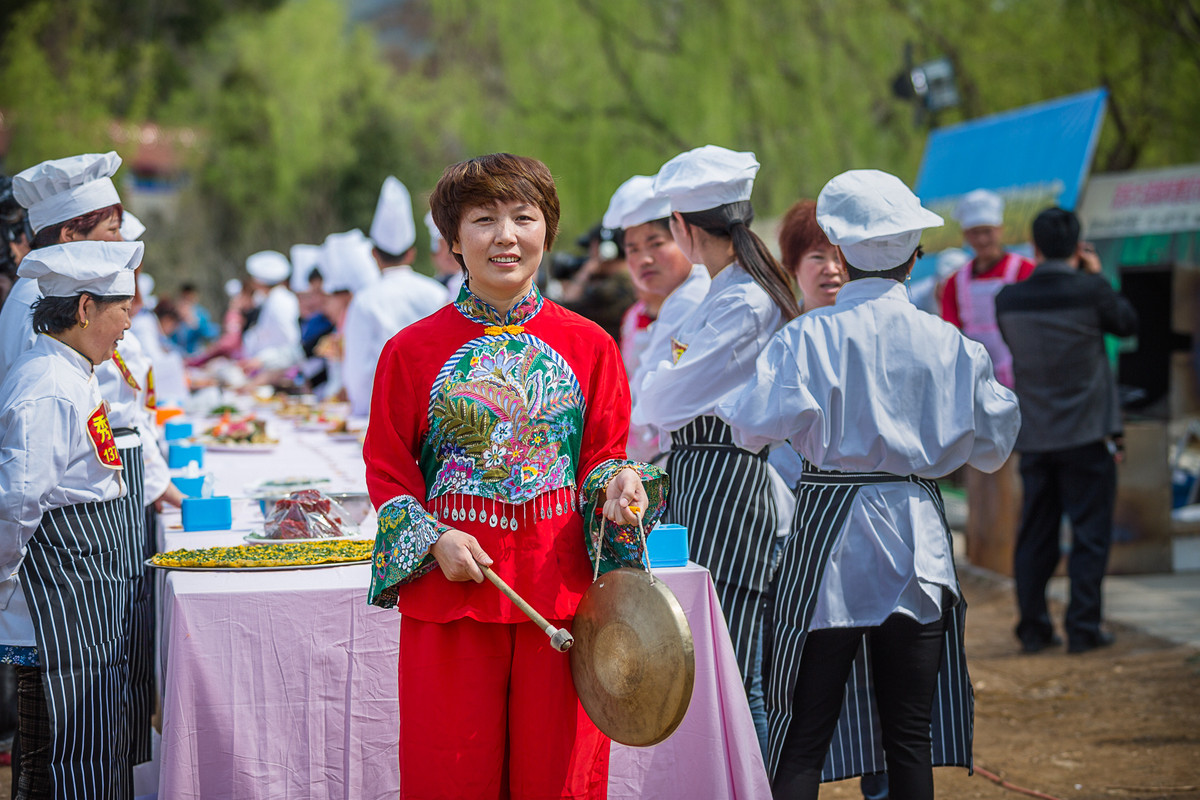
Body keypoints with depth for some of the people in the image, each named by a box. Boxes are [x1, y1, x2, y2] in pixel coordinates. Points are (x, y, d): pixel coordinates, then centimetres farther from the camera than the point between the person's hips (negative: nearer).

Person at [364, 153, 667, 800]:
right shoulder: (413, 350, 3)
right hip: (450, 579, -1)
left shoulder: (589, 346, 6)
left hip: (559, 580, 1)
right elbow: (386, 469, 6)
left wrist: (619, 483, -13)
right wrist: (434, 540, -9)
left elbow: (604, 454, 10)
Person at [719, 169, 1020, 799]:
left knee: (804, 735, 2)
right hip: (917, 544, 2)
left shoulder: (810, 335, -8)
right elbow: (989, 445, 9)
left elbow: (757, 424, -16)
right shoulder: (947, 343, 1)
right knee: (911, 735, 8)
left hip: (830, 536, -2)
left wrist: (723, 390, 3)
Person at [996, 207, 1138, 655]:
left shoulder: (1009, 299, -3)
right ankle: (1082, 627, 2)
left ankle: (1033, 629, 13)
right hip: (1088, 434, -4)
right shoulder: (1091, 292, -12)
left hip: (1033, 437, 4)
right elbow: (1127, 324, 5)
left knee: (1035, 535, 11)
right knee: (1090, 534, 3)